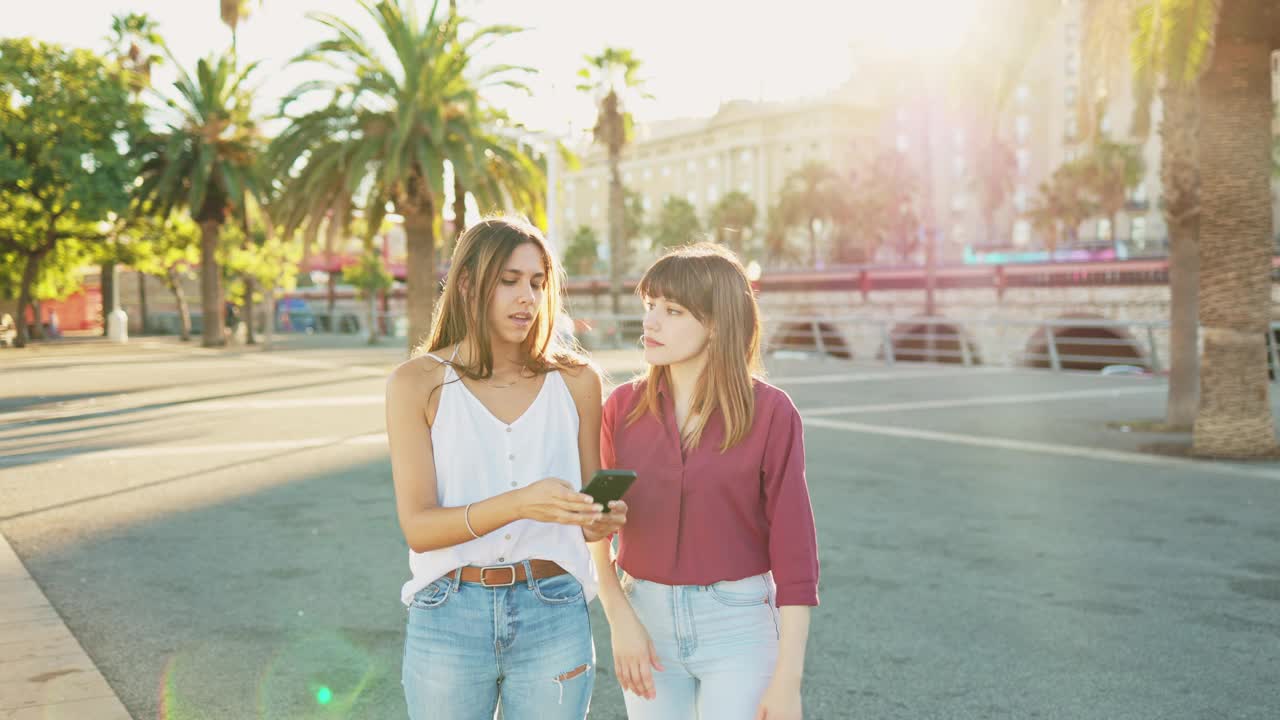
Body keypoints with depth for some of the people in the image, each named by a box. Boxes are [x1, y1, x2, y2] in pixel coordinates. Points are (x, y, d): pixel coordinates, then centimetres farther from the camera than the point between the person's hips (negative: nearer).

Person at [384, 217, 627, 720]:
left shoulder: (575, 380, 1)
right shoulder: (418, 382, -4)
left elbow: (587, 520, 8)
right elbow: (417, 527, -10)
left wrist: (602, 521, -16)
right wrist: (518, 504, -25)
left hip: (553, 618, 1)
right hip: (449, 617, -1)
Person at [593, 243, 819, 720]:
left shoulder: (770, 412, -11)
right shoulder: (622, 407, -2)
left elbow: (793, 548, -10)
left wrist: (788, 679, -11)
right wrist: (620, 621, -11)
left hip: (739, 628, -3)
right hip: (648, 623, 3)